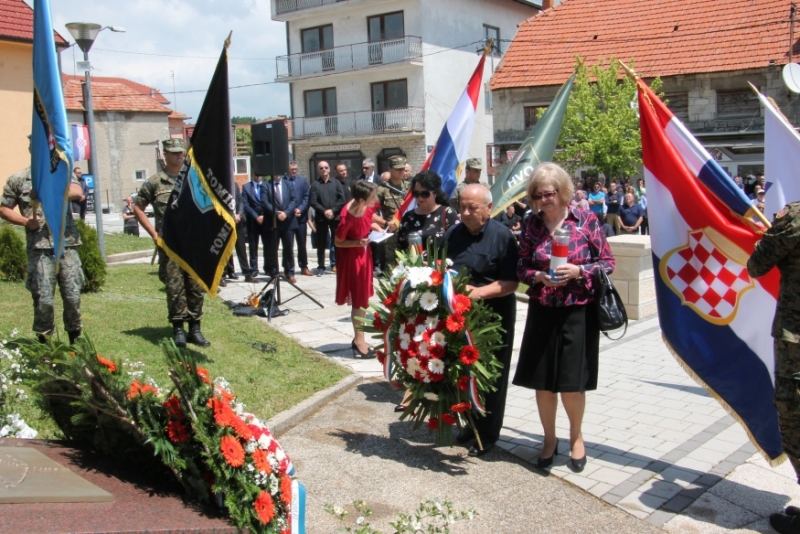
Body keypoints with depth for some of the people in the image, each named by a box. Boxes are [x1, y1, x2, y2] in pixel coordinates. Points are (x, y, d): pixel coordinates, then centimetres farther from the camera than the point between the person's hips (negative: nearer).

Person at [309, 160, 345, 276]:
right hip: (321, 218, -1)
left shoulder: (336, 182, 6)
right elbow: (312, 201, -5)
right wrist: (324, 211, -14)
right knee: (321, 243, 4)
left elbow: (342, 200, 0)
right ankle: (321, 266, 11)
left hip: (336, 217, 1)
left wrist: (332, 210, -11)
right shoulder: (315, 184, 2)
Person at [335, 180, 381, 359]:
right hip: (352, 257, -8)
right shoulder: (347, 217, -30)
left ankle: (359, 339, 26)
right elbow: (338, 242, -18)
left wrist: (375, 226, -7)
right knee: (359, 300, 0)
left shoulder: (368, 206, -10)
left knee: (363, 298, 14)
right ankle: (359, 342, 12)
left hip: (364, 254, 8)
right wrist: (358, 243, -29)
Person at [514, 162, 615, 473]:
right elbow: (521, 267, 7)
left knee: (572, 382, 6)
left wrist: (579, 271, -17)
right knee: (542, 381, 8)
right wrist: (537, 276, -14)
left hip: (578, 313, -2)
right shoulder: (530, 225, 2)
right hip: (542, 312, 2)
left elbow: (607, 262, -1)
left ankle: (576, 436, 33)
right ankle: (549, 439, 30)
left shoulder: (586, 220, -5)